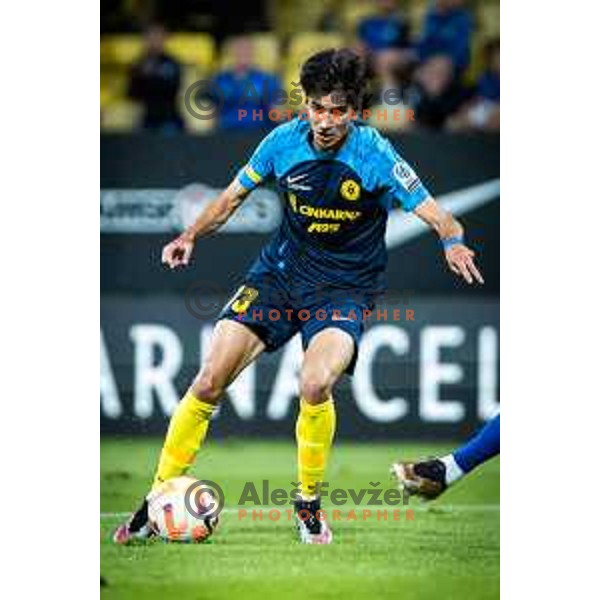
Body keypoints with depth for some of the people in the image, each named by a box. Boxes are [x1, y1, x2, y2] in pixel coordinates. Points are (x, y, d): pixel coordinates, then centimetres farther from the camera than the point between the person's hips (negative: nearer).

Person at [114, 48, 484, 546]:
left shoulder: (376, 156, -17)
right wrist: (192, 235, -5)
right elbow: (235, 195, 9)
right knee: (210, 380, -8)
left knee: (315, 383, -30)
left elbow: (434, 213, -17)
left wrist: (453, 242, -39)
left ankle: (309, 503, -5)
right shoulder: (285, 141, -6)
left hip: (345, 289, -3)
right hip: (280, 272, 3)